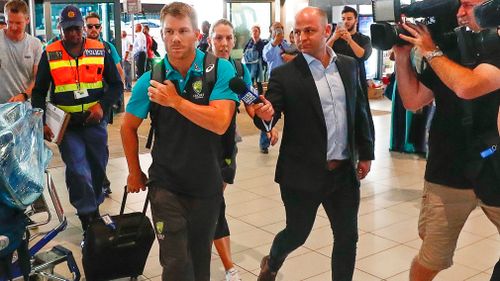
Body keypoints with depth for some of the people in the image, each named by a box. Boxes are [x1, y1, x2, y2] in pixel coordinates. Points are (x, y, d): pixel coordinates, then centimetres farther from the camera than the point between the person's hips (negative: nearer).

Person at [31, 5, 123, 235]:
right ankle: (90, 217, 1)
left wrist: (103, 105, -9)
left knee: (97, 168, 13)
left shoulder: (100, 51, 2)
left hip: (95, 123, 2)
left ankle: (91, 210, 35)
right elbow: (39, 92, 8)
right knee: (78, 171, -12)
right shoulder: (50, 54, 1)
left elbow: (116, 85, 8)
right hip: (66, 125, -2)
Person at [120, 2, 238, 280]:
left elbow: (220, 122, -24)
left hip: (208, 184, 0)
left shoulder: (220, 69, -12)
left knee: (201, 257, 19)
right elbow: (129, 127, 7)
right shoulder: (151, 78, -6)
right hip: (167, 185, 0)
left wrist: (175, 101, -25)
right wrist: (135, 172, 11)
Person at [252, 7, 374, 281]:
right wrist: (265, 115, -36)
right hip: (303, 173, -3)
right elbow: (269, 115, -13)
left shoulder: (349, 65, 5)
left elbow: (360, 111, 11)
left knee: (347, 237, 9)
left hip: (344, 171, 4)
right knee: (296, 233, 13)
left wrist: (365, 153, 11)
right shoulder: (285, 75, -8)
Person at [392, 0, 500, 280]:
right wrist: (403, 56, -1)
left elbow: (467, 86, -26)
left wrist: (430, 51, -13)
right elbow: (413, 100, 8)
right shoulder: (450, 50, 7)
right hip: (448, 173, 3)